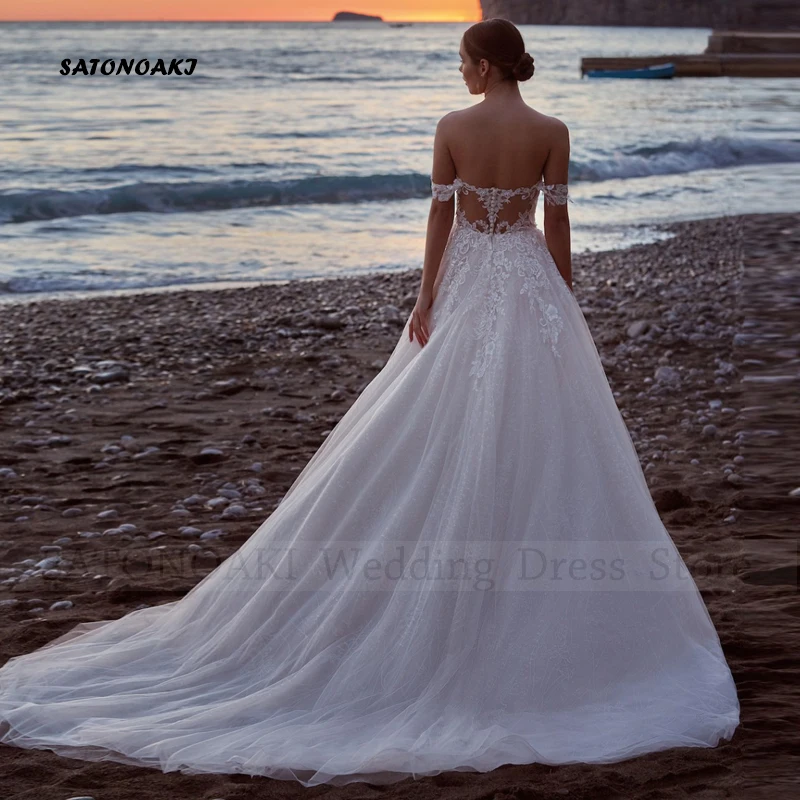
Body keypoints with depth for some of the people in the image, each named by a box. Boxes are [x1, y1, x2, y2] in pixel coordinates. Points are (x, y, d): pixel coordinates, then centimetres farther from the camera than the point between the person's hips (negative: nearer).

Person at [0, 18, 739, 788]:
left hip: (466, 288, 1)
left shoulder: (452, 128, -5)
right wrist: (565, 309, 6)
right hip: (530, 287, -1)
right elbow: (557, 227, -3)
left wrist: (426, 299, 0)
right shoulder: (552, 132, -6)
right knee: (535, 445, 4)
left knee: (448, 439, 8)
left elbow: (440, 216, -5)